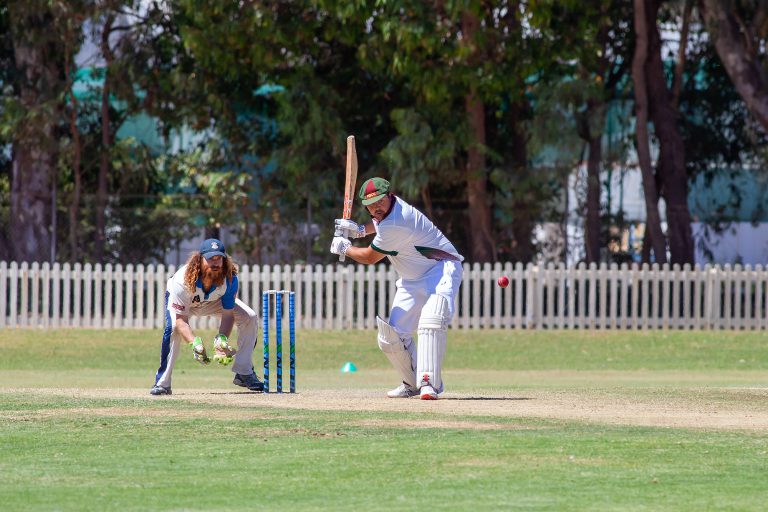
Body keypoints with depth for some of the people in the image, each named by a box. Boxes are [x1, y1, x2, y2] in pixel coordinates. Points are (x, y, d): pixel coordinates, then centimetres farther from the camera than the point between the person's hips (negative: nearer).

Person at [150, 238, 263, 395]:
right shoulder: (182, 281, -42)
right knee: (173, 328, -34)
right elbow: (180, 319, -38)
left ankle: (244, 373, 1)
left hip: (213, 300, 4)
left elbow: (228, 314, -24)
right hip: (180, 301, -4)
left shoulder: (230, 278, -33)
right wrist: (194, 342, -55)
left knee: (249, 318, -11)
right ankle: (162, 383, -24)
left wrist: (222, 340, -42)